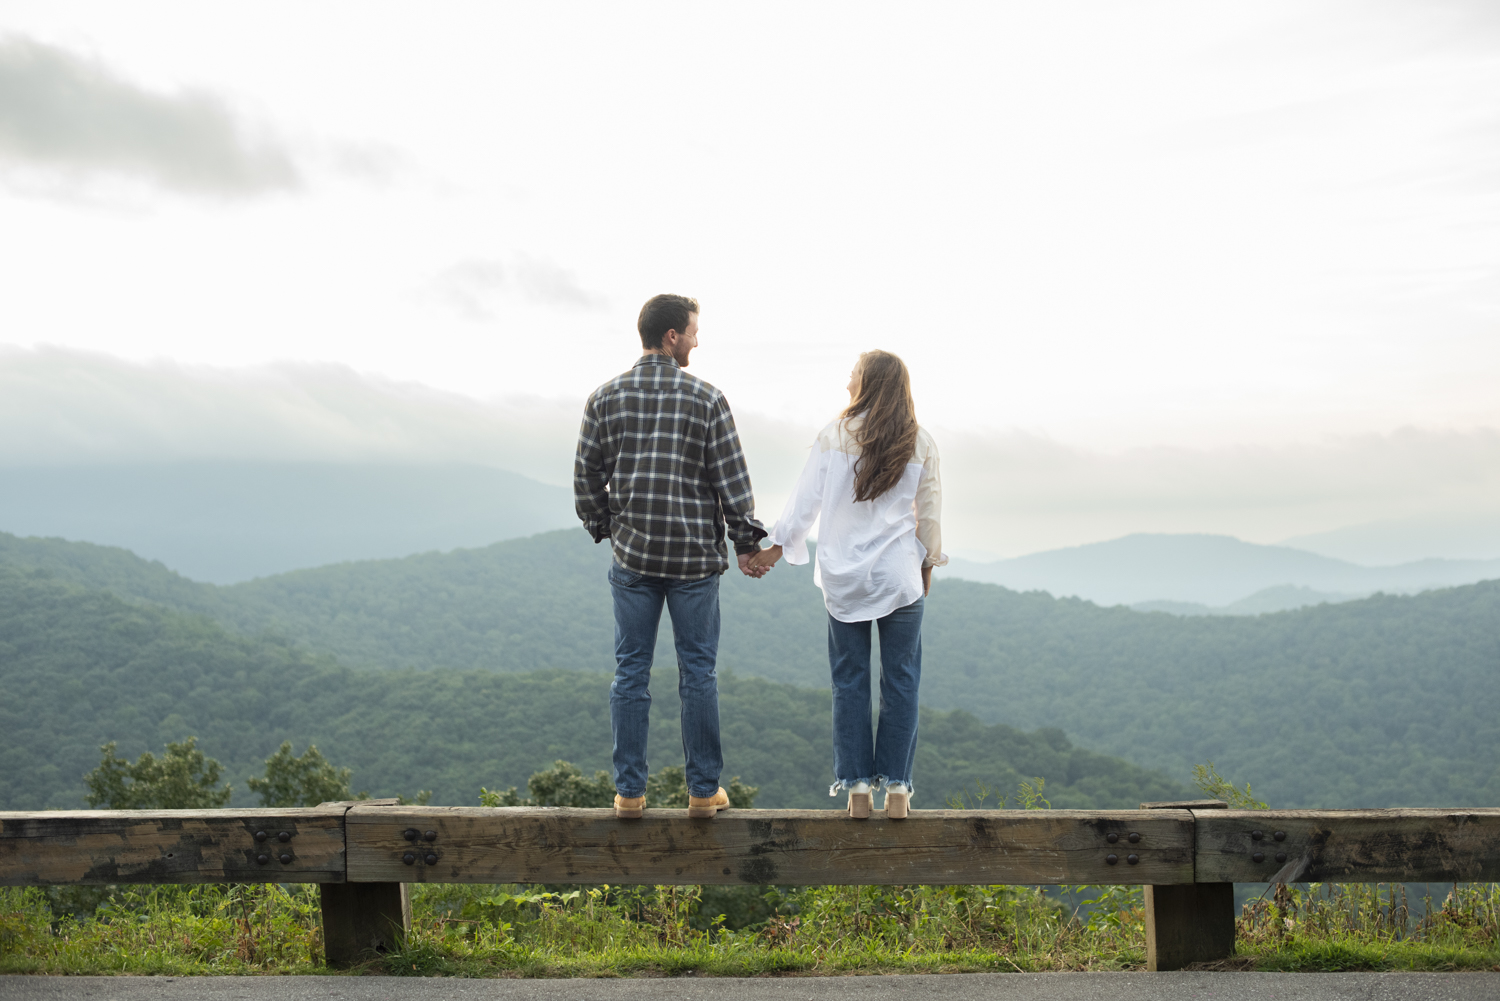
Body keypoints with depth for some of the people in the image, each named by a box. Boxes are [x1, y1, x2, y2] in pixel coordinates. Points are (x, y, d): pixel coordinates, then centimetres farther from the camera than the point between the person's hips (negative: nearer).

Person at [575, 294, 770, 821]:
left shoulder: (605, 398, 1)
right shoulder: (706, 398, -6)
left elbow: (587, 478, 4)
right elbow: (731, 480, -6)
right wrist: (746, 544, 4)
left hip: (632, 558, 2)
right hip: (695, 557, -2)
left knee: (631, 672, 8)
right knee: (698, 672, 6)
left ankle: (629, 791, 11)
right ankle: (704, 790, 12)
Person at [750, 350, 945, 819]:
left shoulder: (833, 437, -3)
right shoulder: (920, 444, 1)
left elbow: (805, 499, 0)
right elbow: (929, 513, 6)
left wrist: (778, 546, 12)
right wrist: (928, 561, 19)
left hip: (844, 577, 0)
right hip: (900, 577, 0)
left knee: (849, 681, 7)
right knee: (900, 680, 6)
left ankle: (858, 788, 8)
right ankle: (897, 789, 6)